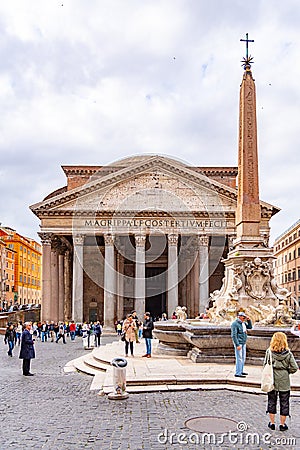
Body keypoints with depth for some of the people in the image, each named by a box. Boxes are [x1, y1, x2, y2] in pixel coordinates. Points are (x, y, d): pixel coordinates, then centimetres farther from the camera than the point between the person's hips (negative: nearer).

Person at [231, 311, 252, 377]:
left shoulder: (243, 323, 11)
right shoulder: (235, 324, -14)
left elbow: (250, 327, 23)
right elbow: (234, 335, -17)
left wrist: (248, 320, 6)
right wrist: (237, 345, -21)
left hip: (243, 343, 9)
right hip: (239, 343, -9)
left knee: (243, 358, 15)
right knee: (239, 358, -9)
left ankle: (241, 371, 26)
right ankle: (237, 373, -5)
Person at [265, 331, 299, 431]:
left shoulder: (269, 352, -11)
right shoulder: (288, 353, -11)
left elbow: (265, 365, -8)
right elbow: (294, 368, -11)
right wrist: (286, 371, 6)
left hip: (272, 381, 1)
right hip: (284, 382, -1)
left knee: (271, 401, 15)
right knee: (284, 403, 13)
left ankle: (272, 423, 24)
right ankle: (282, 424, 20)